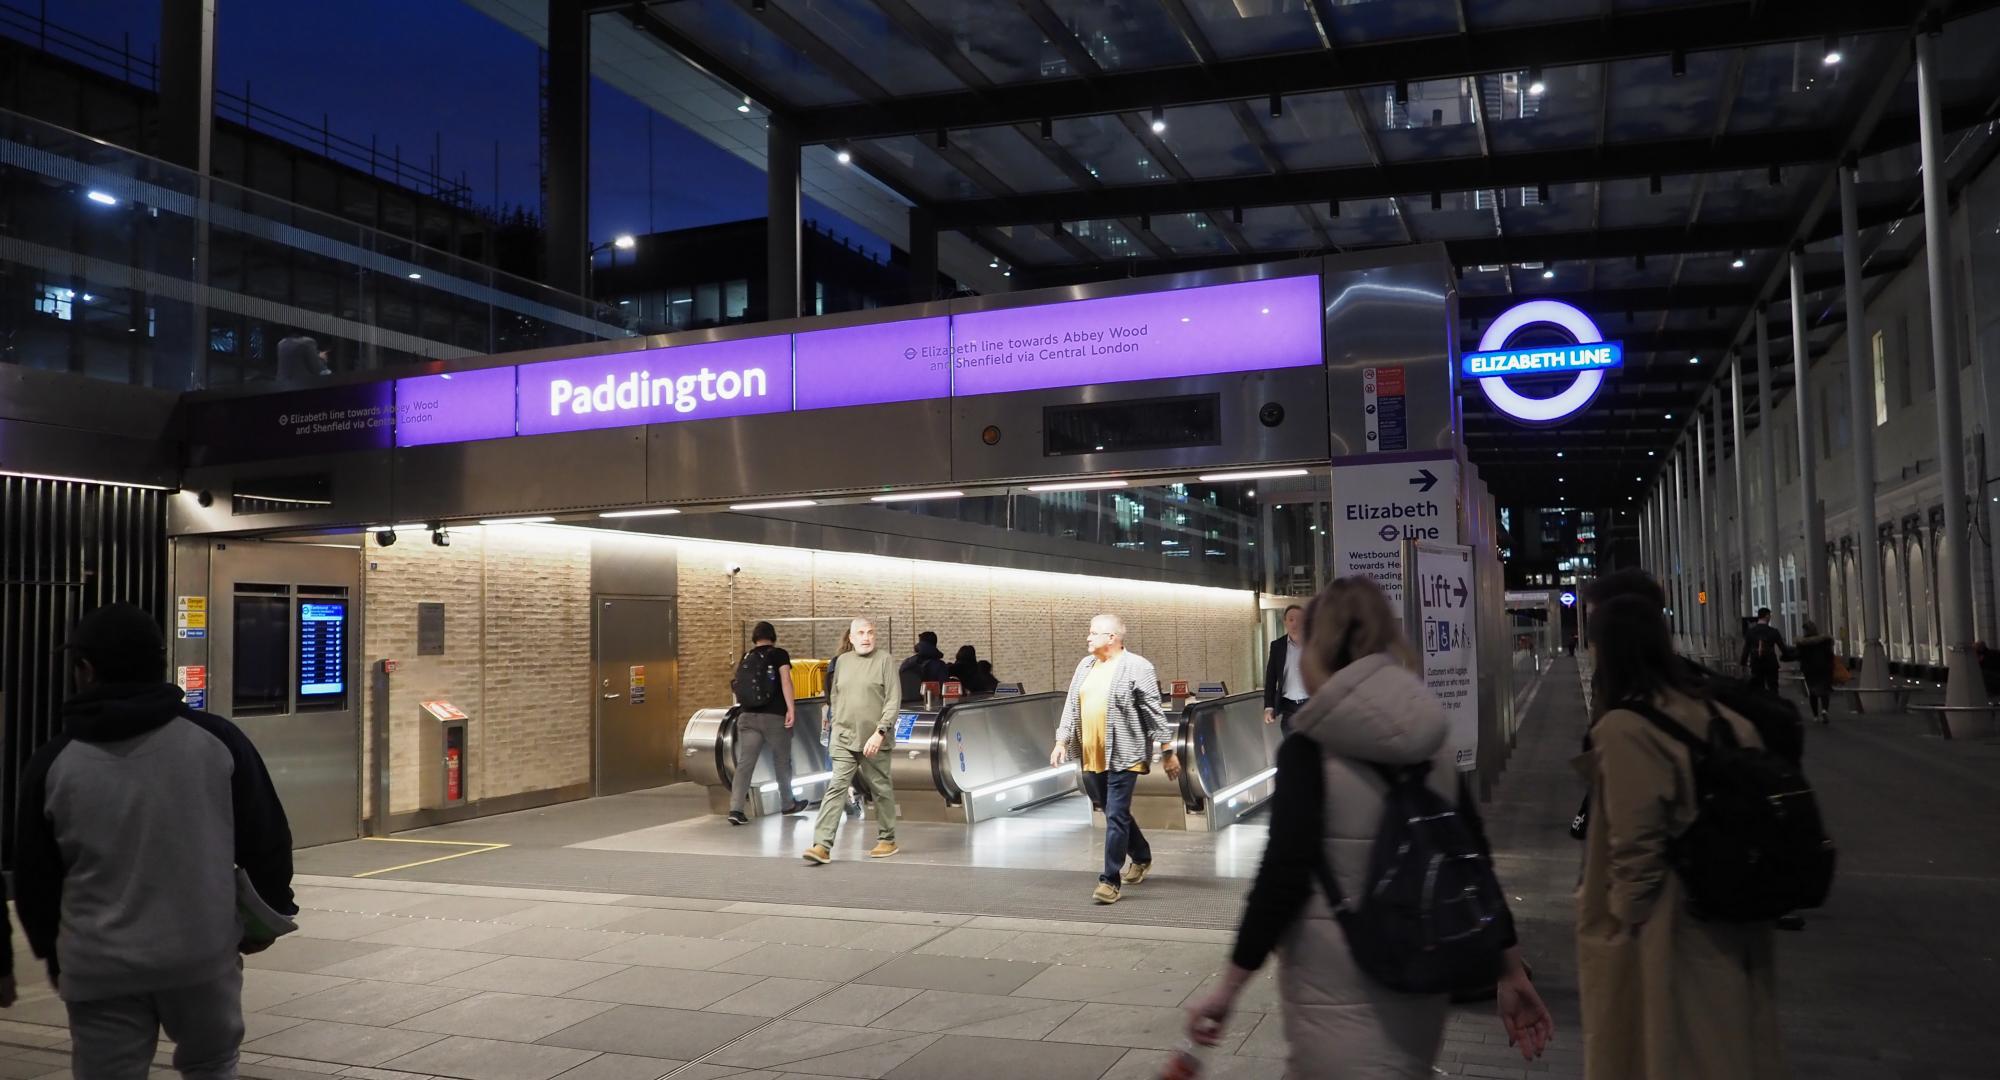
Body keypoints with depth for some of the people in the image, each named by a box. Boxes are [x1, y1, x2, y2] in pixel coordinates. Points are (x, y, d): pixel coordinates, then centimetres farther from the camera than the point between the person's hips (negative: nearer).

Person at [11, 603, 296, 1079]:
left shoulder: (54, 763, -2)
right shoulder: (216, 739, -4)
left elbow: (33, 876, 7)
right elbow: (266, 840, 0)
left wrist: (50, 950, 23)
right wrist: (271, 913, 15)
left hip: (99, 967, 0)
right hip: (203, 952, 0)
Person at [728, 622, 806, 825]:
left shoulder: (745, 659, 13)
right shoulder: (779, 654, 0)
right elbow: (785, 681, -13)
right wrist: (791, 709, -17)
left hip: (747, 716, 3)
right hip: (774, 716, -3)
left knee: (744, 764, -2)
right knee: (782, 761, 13)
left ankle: (736, 809, -14)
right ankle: (788, 804, 28)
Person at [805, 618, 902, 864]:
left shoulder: (884, 660, -4)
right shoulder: (843, 661, 10)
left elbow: (893, 700, -10)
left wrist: (880, 732, -18)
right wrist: (835, 726, 15)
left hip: (875, 741, -3)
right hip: (844, 739, 3)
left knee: (882, 790, 9)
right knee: (836, 788, -7)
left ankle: (887, 840, 24)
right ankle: (823, 845, -12)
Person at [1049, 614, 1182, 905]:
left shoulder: (1137, 667, -9)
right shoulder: (1085, 665, 11)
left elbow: (1154, 713, -9)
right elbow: (1071, 706, 14)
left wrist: (1168, 752, -7)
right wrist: (1062, 741, 7)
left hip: (1123, 755, -7)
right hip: (1092, 756, 7)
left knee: (1116, 816, -7)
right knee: (1113, 812, 18)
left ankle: (1111, 880, -1)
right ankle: (1142, 857, 38)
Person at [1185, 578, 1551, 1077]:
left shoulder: (1309, 749, -14)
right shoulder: (1435, 742, 2)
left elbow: (1284, 874, -20)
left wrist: (1229, 987, -15)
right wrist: (1513, 973, 12)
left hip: (1339, 995, -6)